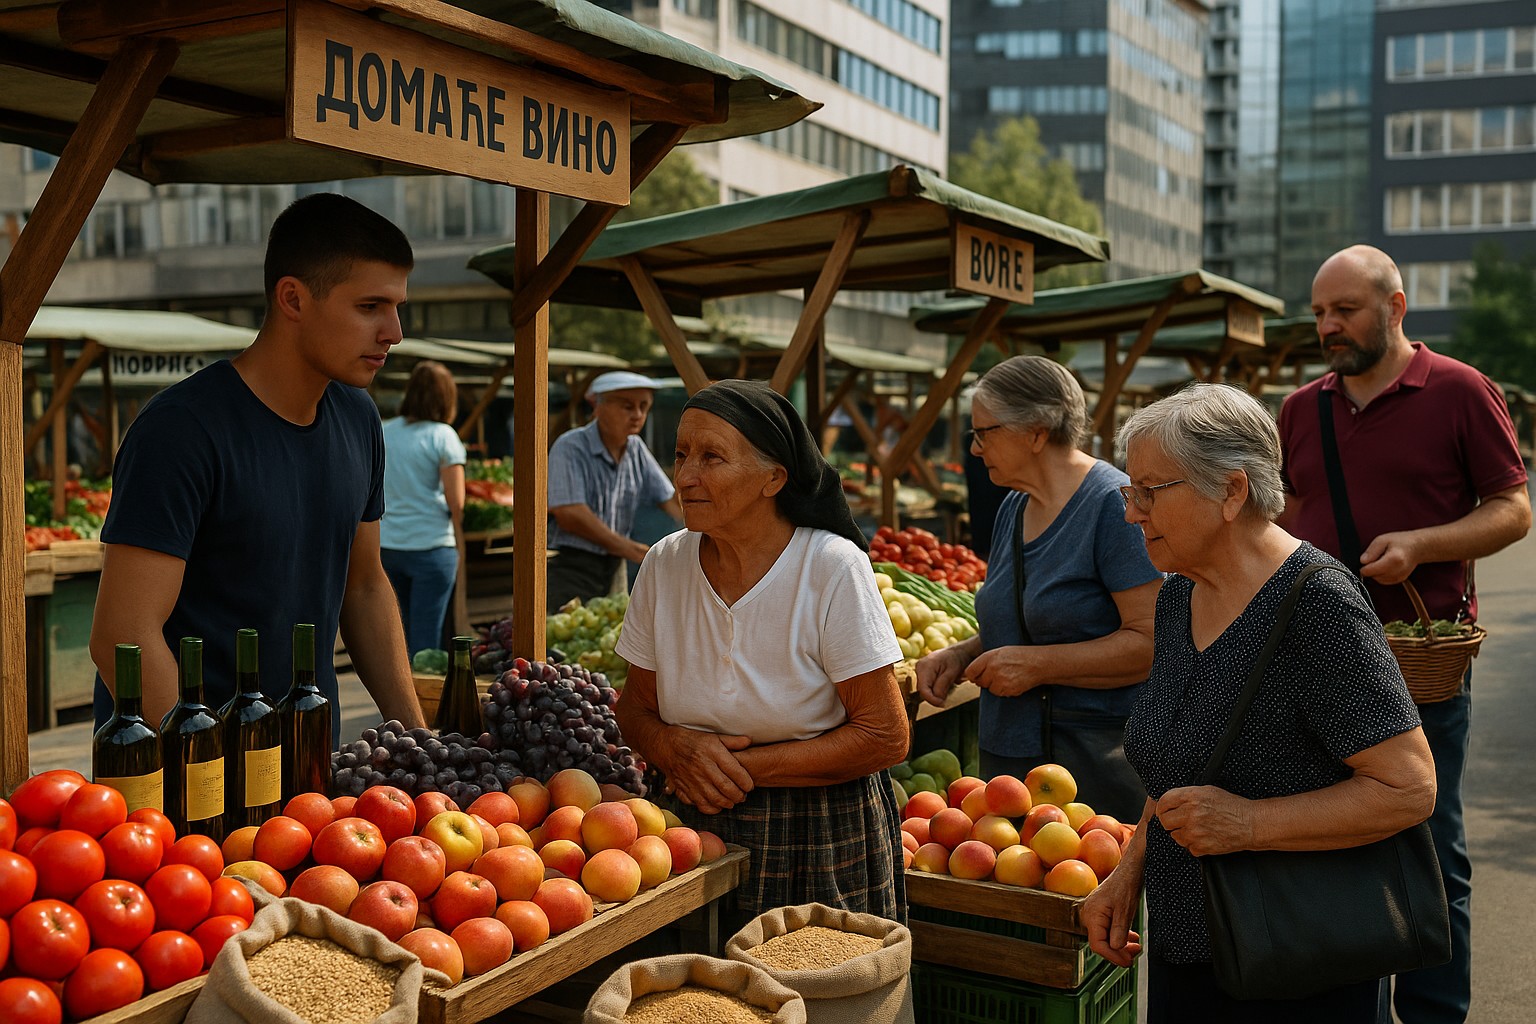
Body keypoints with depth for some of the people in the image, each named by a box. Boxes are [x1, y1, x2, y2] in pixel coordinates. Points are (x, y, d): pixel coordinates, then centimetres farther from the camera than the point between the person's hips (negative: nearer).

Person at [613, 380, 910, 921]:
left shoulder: (834, 568, -16)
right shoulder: (664, 564, -4)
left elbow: (885, 737, -15)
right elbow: (636, 709, 6)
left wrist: (745, 767, -18)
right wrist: (676, 747, -16)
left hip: (823, 843, -3)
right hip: (697, 831, 3)